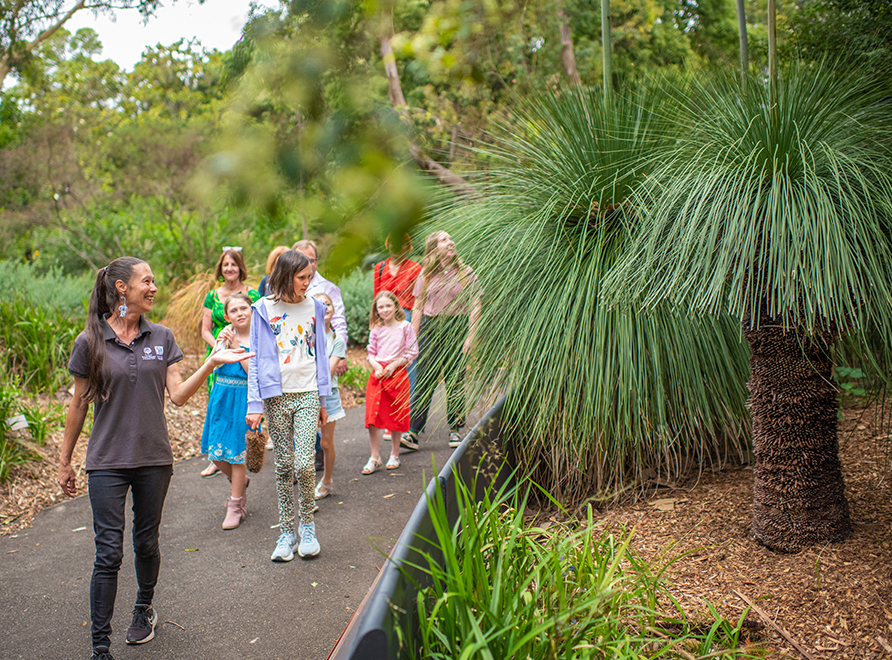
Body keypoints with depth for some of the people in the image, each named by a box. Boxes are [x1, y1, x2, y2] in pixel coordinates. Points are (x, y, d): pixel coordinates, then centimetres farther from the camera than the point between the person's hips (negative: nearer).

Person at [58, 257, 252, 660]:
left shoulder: (161, 337, 4)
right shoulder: (90, 342, -3)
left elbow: (178, 395, -2)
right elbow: (79, 405, 3)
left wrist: (211, 363, -15)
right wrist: (64, 461, 7)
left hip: (154, 459, 2)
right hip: (107, 461, -2)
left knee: (146, 543, 14)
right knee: (108, 553, -4)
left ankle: (144, 610, 39)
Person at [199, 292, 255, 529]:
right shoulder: (226, 334, 5)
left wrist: (236, 345, -19)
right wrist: (220, 344, -17)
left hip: (243, 399, -5)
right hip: (221, 398, 5)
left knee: (236, 454, -1)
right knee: (215, 453, 9)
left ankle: (235, 505, 14)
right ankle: (240, 482, 37)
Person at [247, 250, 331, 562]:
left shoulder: (314, 308, 7)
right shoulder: (265, 309, 0)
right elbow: (257, 358, 1)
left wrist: (323, 400, 13)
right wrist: (255, 404, -5)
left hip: (308, 394, 1)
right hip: (277, 396, -1)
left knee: (304, 463, -9)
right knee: (284, 465, 5)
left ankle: (307, 526, 12)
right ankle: (287, 532, 16)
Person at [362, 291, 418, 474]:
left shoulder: (405, 327, -1)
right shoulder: (376, 330, 8)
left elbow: (412, 353, -2)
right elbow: (371, 353, 13)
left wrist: (393, 365, -11)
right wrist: (376, 366, -7)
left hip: (397, 374, -2)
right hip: (377, 374, 2)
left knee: (397, 416, 6)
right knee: (372, 416, -4)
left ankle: (394, 455, 21)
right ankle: (375, 458, 3)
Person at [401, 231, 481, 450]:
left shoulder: (466, 273, 4)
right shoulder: (426, 275, 8)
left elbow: (475, 307, 1)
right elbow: (418, 308, 9)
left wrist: (470, 336, -6)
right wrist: (413, 339, 4)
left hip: (457, 327, -1)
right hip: (430, 327, 1)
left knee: (455, 381, 4)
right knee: (424, 380, -3)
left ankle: (455, 429, 16)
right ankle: (413, 431, -2)